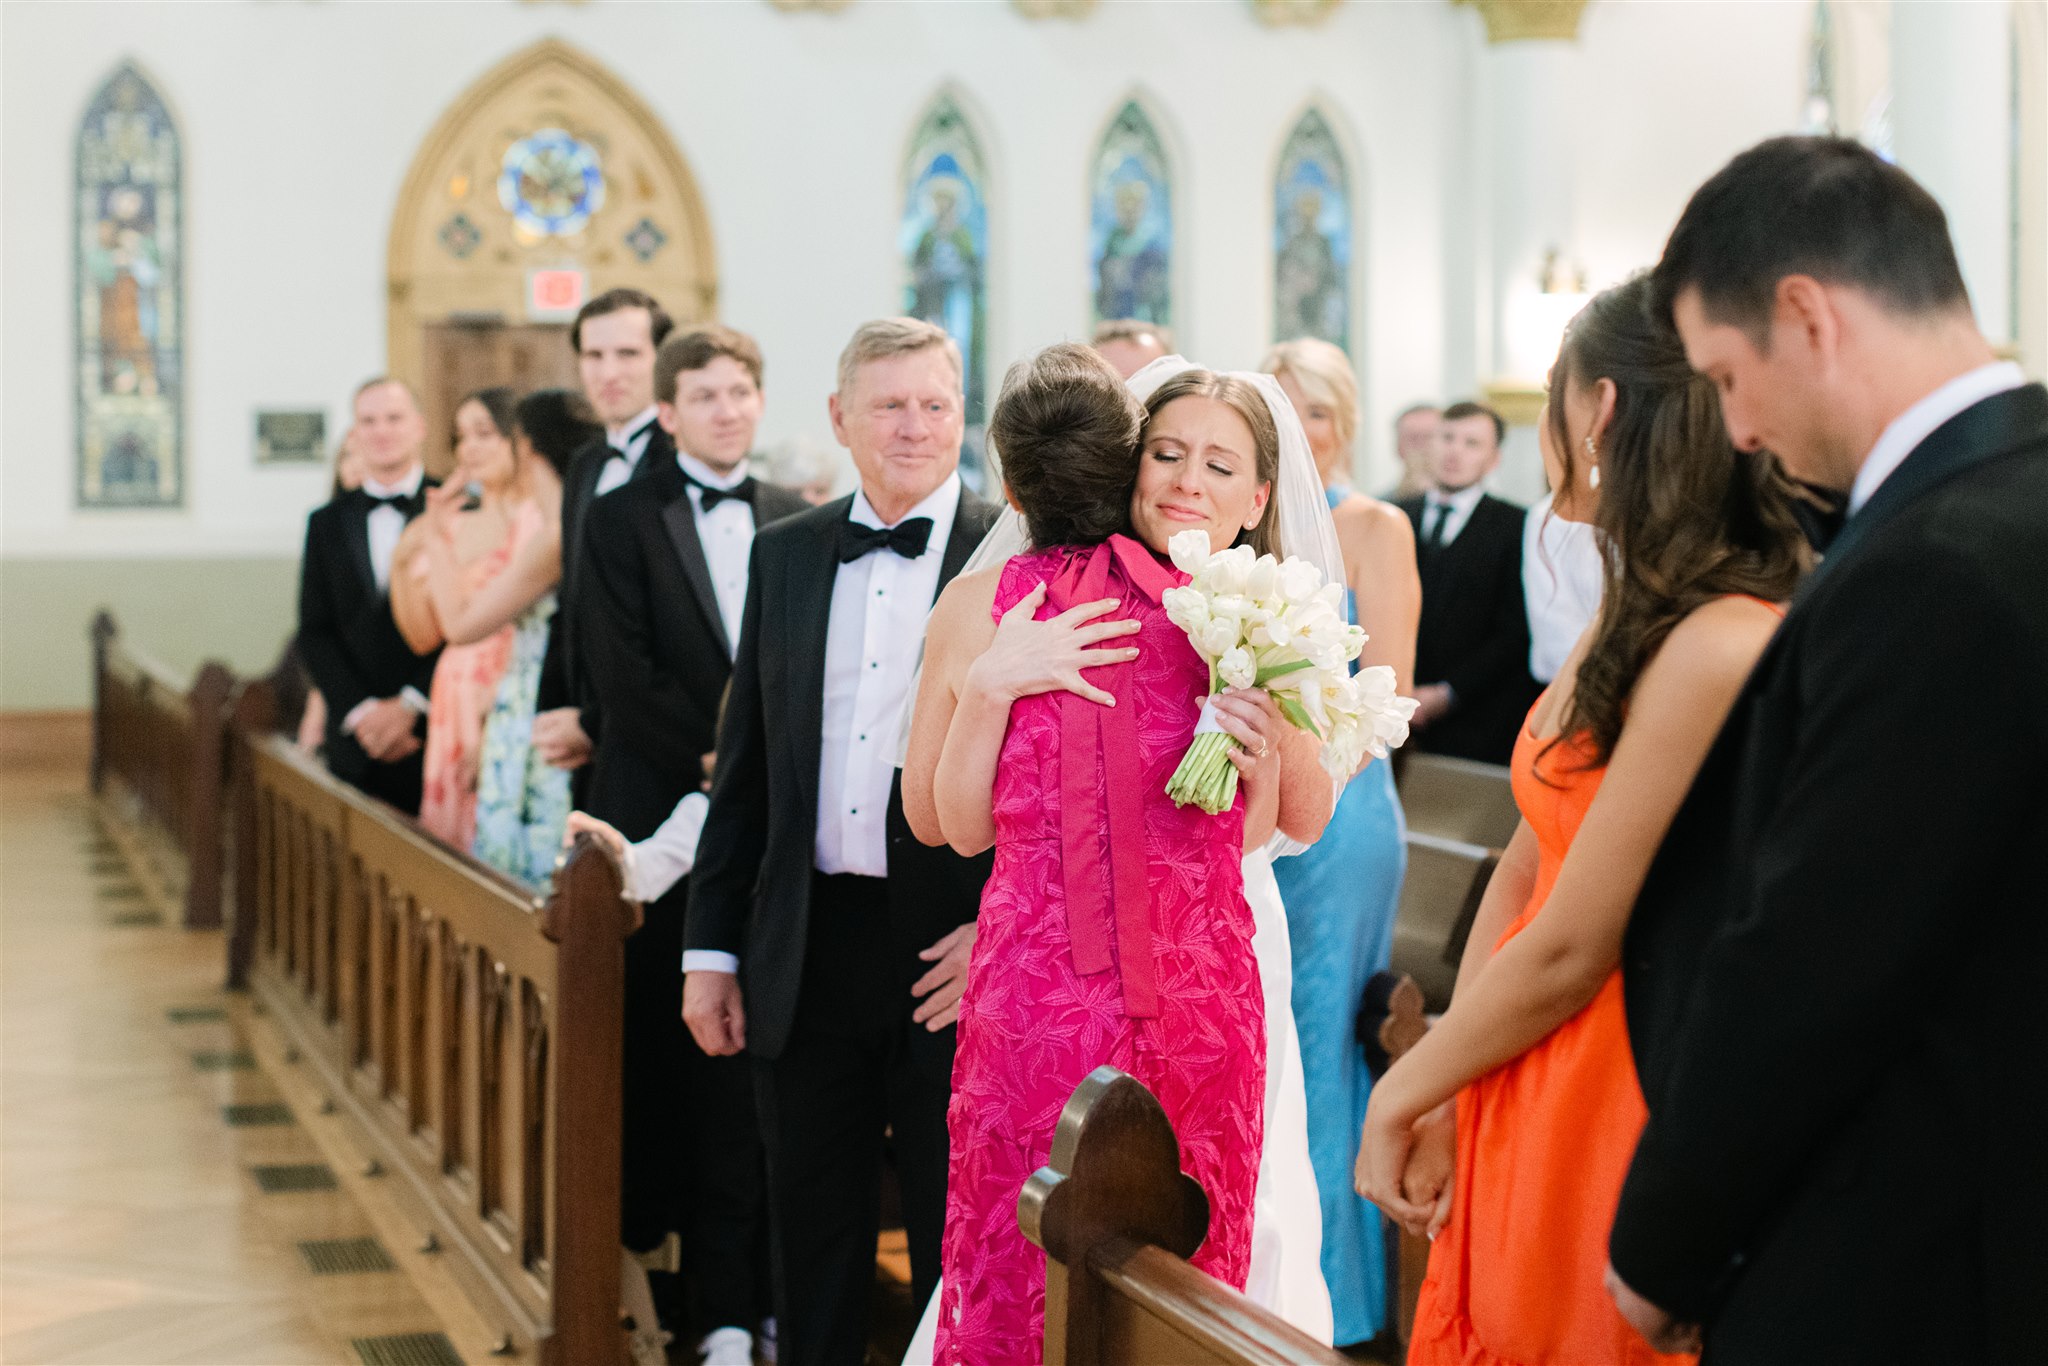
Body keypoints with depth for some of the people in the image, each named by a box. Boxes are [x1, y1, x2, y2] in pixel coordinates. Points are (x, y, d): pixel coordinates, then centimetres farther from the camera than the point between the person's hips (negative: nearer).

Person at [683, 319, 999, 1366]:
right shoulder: (784, 554, 9)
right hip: (806, 956, 4)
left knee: (958, 1252, 7)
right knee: (812, 1258, 14)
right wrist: (710, 947, 8)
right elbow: (744, 766, 11)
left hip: (954, 958, -4)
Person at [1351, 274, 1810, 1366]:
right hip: (1526, 1107, 8)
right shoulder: (1628, 624, 5)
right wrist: (1444, 1101, -1)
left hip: (1609, 1128, -8)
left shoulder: (1721, 652, -24)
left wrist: (1400, 1095, -6)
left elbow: (1569, 951, -19)